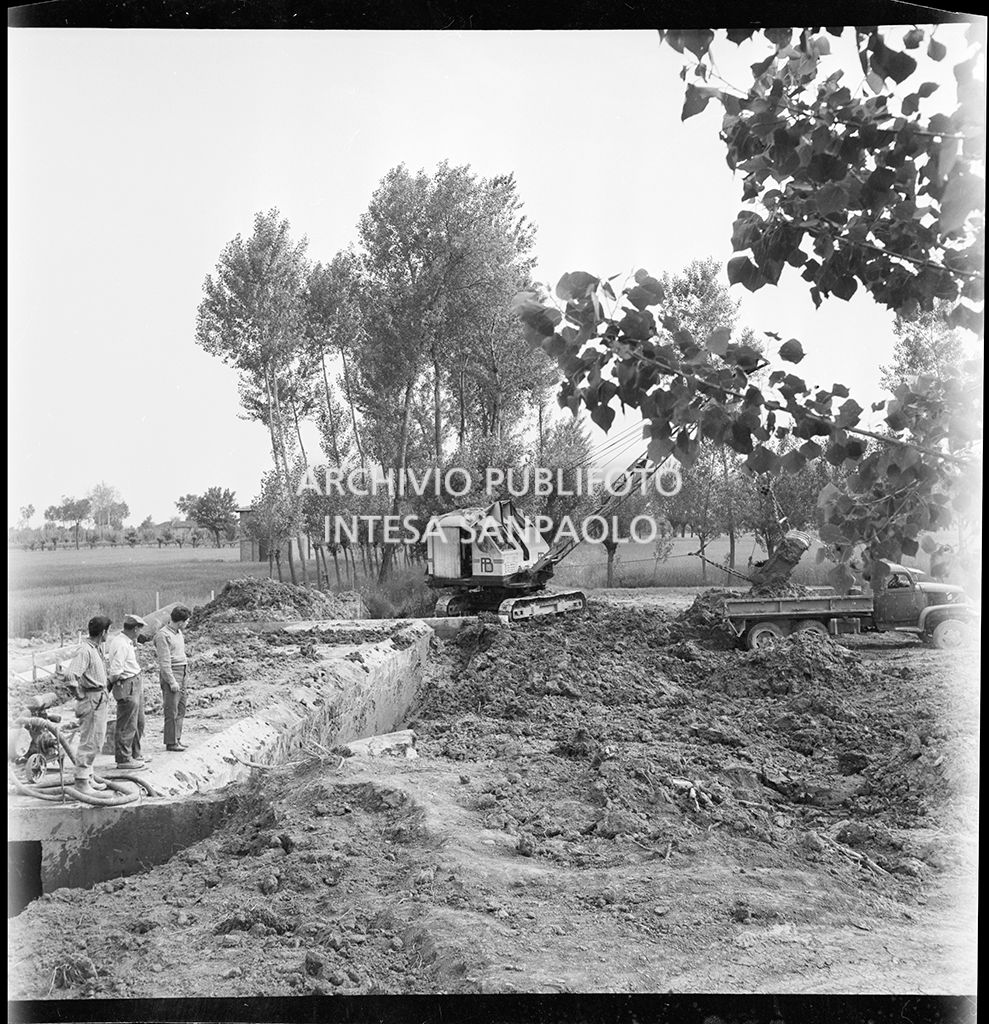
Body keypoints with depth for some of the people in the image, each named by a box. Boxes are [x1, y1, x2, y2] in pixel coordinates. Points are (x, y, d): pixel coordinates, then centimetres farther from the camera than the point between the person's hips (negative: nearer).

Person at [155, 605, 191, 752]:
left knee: (181, 709, 12)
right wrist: (172, 681, -18)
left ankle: (177, 739, 19)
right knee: (172, 711, -5)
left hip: (182, 674, 9)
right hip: (170, 674, -9)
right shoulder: (163, 635, -13)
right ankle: (171, 742, 1)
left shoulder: (179, 633, 15)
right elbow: (164, 661, -16)